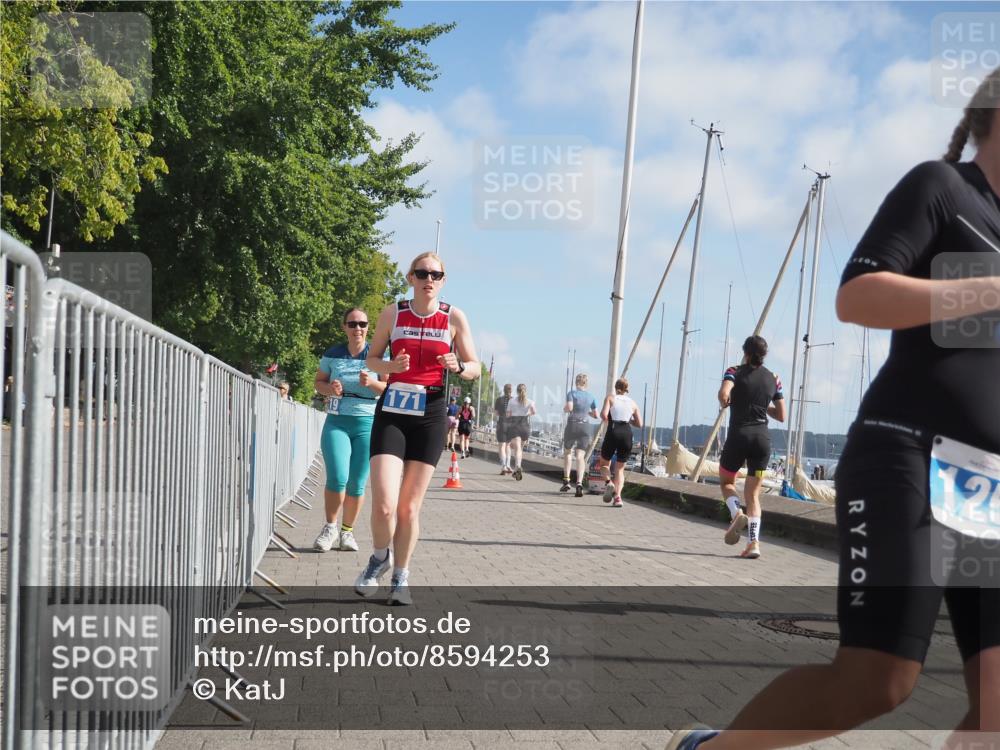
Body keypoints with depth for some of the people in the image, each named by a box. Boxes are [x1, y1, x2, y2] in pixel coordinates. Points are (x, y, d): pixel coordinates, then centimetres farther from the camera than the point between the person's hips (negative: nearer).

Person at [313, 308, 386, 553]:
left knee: (357, 484, 1)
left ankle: (347, 531, 18)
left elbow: (390, 389, 0)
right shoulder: (332, 354, 5)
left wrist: (372, 383, -20)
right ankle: (330, 527, 6)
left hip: (367, 425, 0)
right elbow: (318, 382, 15)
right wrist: (329, 389, -8)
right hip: (336, 423, 0)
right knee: (337, 478, -15)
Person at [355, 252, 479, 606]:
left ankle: (400, 577, 22)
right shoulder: (392, 313, 1)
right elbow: (372, 359, 11)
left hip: (431, 416, 0)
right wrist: (391, 366, -11)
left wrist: (458, 367, -17)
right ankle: (380, 557, 19)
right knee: (384, 505, -12)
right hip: (392, 412, 0)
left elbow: (475, 368, 7)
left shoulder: (454, 317, 1)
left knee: (409, 507, 4)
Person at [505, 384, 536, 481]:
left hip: (513, 425, -1)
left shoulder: (511, 401, 2)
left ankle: (518, 467, -34)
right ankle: (516, 470, 25)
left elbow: (508, 415, 3)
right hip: (525, 425, 2)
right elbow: (534, 412, -5)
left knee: (517, 448, -10)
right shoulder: (530, 402, 3)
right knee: (520, 448, 18)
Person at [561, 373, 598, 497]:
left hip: (572, 425, -2)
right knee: (580, 456, -2)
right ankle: (579, 483, -19)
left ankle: (566, 481, 12)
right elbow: (596, 415, 10)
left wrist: (564, 408, 3)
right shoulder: (591, 397, 7)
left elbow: (569, 408, -19)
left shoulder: (572, 393, -4)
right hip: (585, 426, 2)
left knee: (567, 452, 18)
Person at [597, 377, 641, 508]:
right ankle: (617, 496, -6)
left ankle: (608, 482, -11)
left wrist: (606, 420, 14)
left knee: (604, 463, 18)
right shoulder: (633, 403, 15)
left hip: (613, 433, -2)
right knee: (620, 468, 12)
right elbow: (639, 424, 11)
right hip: (627, 434, 2)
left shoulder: (610, 397, 7)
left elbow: (604, 415, -8)